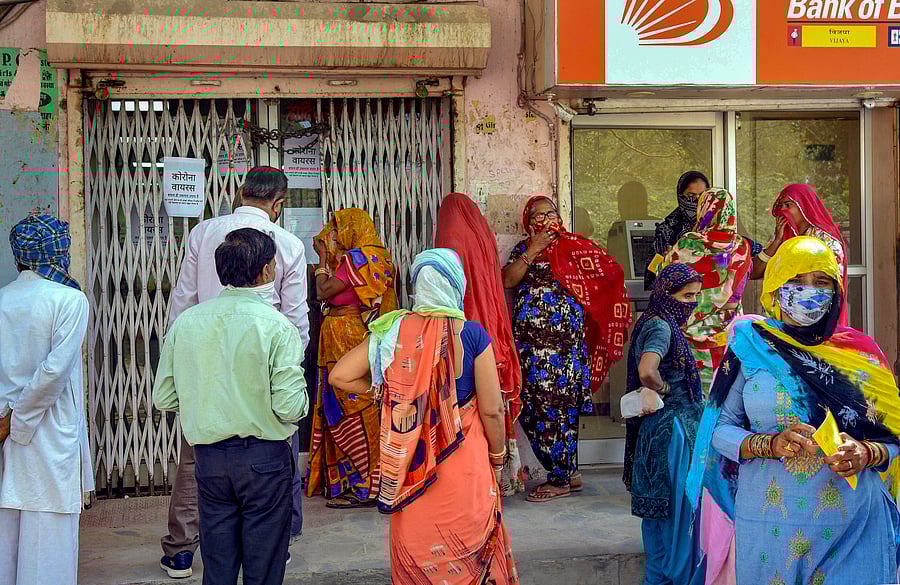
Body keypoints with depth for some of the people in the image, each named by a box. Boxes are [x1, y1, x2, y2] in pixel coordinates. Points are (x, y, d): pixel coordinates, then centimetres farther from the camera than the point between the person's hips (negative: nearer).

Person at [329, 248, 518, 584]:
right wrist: (497, 456, 6)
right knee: (469, 556, 14)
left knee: (415, 551, 17)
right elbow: (492, 410, -10)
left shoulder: (393, 332, -6)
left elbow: (340, 376, -7)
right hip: (464, 467, -2)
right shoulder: (472, 335, -13)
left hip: (411, 465, 2)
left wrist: (382, 392, 5)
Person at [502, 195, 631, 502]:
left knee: (557, 407, -6)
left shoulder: (573, 246, 4)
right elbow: (508, 280, -4)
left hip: (563, 340, -4)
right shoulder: (523, 249, 13)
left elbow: (610, 273, 4)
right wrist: (533, 251, -9)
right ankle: (568, 472, 15)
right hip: (530, 341, 4)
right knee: (532, 407, 3)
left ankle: (561, 480, 4)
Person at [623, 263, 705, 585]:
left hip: (658, 427, 10)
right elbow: (647, 371, -36)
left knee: (662, 508, 18)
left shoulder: (660, 323, 11)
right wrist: (663, 389, -17)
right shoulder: (660, 326, -19)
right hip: (672, 428, -10)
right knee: (678, 508, -1)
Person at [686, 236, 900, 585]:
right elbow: (720, 428, 0)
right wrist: (772, 444, -18)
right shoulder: (752, 347, 0)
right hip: (769, 525, -1)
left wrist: (864, 453, -16)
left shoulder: (862, 354, 4)